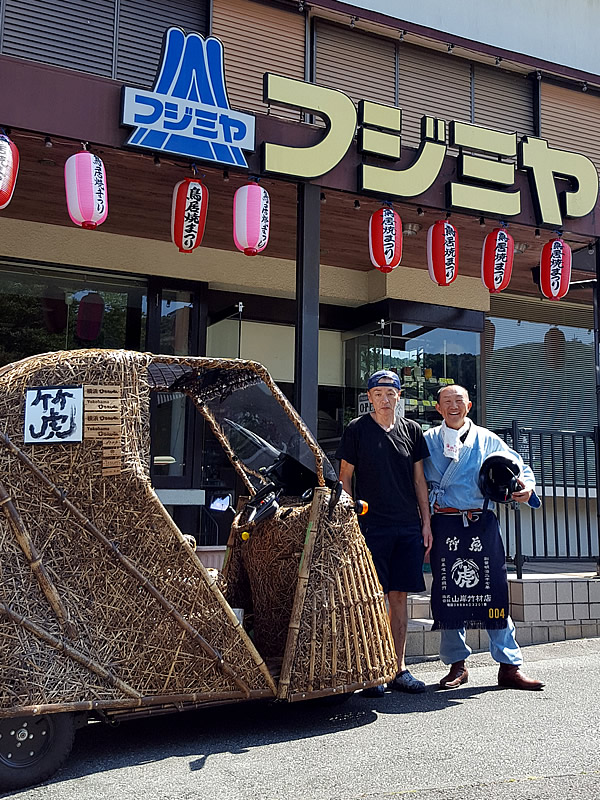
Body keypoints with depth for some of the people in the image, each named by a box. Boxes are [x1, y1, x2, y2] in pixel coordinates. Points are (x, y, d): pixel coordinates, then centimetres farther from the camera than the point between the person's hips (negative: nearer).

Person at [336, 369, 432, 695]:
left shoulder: (411, 430, 12)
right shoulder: (357, 429, 2)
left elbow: (419, 479, 14)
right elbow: (345, 478, 3)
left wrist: (426, 522, 8)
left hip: (408, 526, 3)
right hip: (372, 525, -3)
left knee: (400, 595, 7)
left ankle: (398, 668, 15)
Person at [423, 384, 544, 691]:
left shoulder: (487, 440, 11)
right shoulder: (428, 441, 9)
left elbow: (519, 467, 13)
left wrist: (527, 486, -10)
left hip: (483, 524, 0)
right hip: (445, 524, 0)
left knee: (494, 592, -2)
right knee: (448, 594, 2)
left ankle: (510, 666, 8)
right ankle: (457, 664, 16)